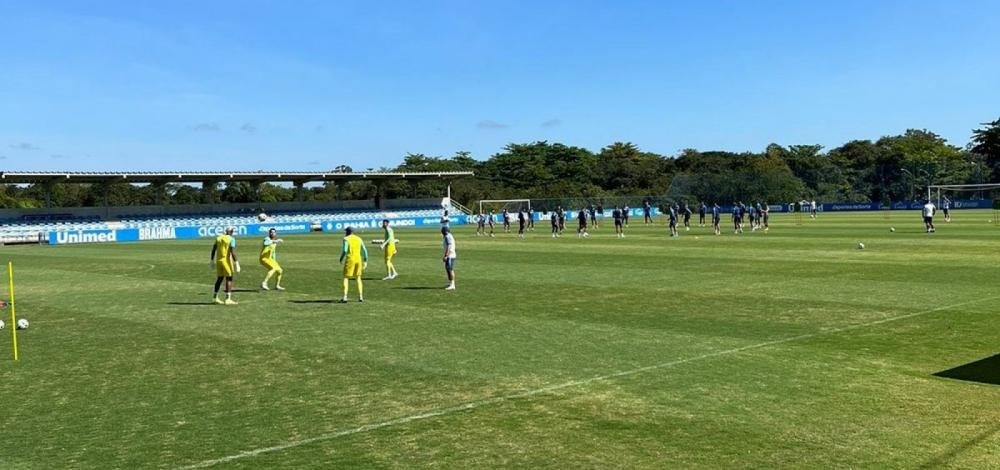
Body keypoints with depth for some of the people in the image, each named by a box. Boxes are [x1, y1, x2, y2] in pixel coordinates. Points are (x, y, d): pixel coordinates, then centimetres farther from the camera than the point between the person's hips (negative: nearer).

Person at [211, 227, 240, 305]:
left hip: (219, 260, 6)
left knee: (219, 278, 17)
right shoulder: (231, 239, -7)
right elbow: (232, 252, -17)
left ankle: (215, 297, 23)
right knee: (229, 279, -1)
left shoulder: (218, 238, 10)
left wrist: (212, 260, 19)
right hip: (227, 260, -6)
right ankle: (228, 299, -6)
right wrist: (236, 262, -17)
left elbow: (213, 250, 11)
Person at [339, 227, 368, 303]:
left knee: (346, 278, 2)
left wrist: (341, 259, 2)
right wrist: (365, 260, 13)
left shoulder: (346, 239, -3)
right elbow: (364, 250, 8)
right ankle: (360, 296, 7)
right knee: (358, 278, 14)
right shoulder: (359, 239, 12)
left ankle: (345, 297, -7)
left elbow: (344, 250, -14)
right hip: (358, 259, 4)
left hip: (350, 259, -4)